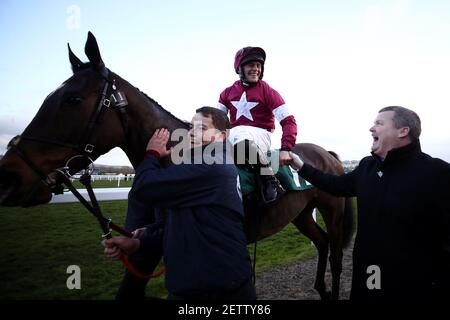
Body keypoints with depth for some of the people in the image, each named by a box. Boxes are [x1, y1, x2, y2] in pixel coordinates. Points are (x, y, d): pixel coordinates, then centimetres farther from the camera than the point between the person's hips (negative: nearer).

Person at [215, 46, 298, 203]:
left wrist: (285, 149, -23)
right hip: (235, 132, 6)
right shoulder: (228, 92, 11)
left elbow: (288, 121, -9)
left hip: (260, 133, -5)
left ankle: (269, 179, -22)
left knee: (244, 141, -39)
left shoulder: (268, 92, -2)